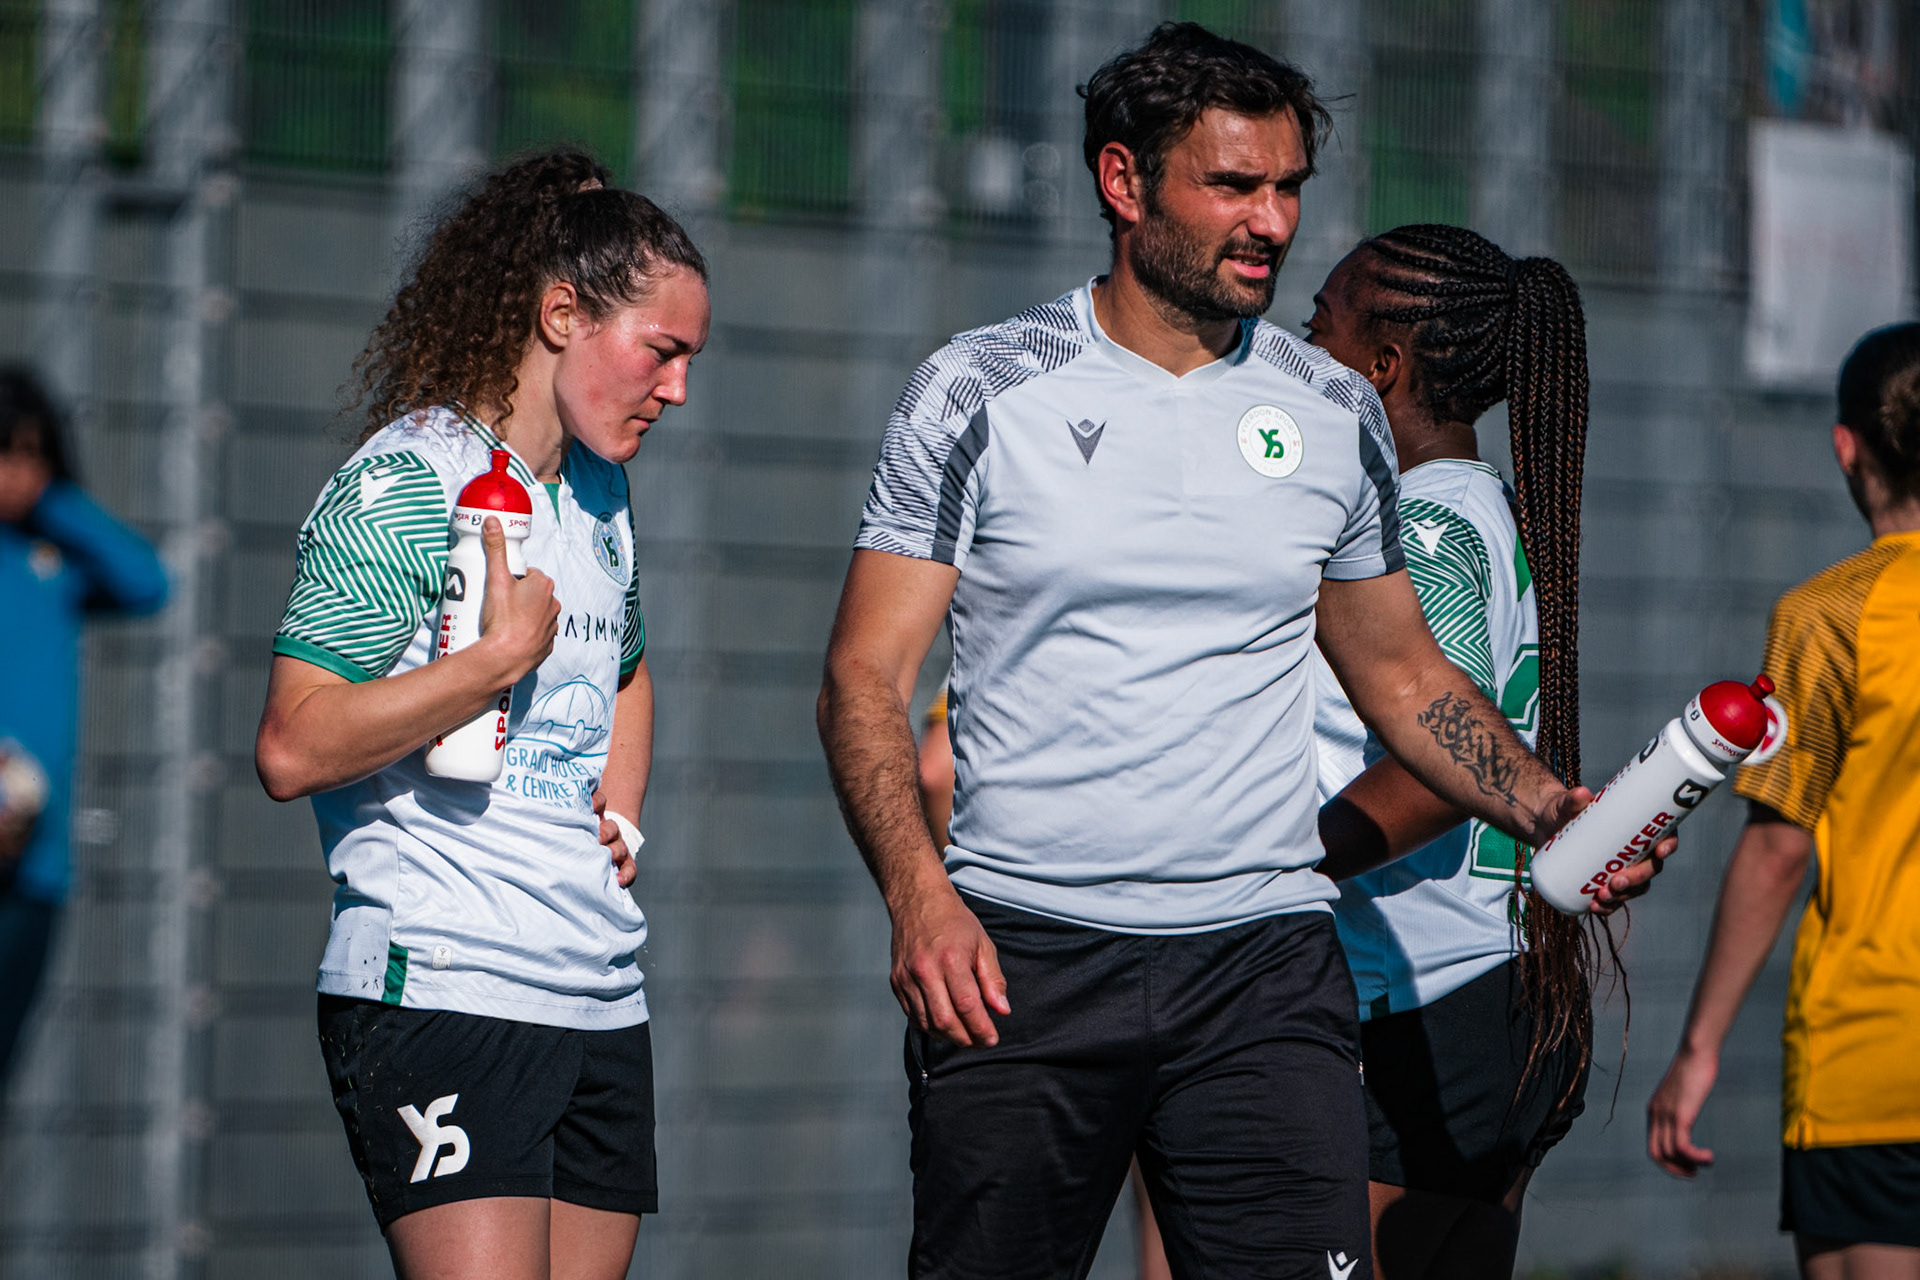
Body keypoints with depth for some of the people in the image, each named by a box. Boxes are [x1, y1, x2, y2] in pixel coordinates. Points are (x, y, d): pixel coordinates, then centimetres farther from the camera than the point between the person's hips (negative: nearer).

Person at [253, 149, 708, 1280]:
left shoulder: (603, 489, 18)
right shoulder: (404, 484, -7)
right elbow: (293, 750, -16)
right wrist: (506, 654, -14)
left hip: (604, 1004, 8)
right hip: (443, 989, -8)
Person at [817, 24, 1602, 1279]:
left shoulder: (1334, 413, 11)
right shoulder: (981, 393, 1)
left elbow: (1405, 675, 20)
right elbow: (867, 677, -1)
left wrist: (1539, 803, 2)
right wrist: (920, 894, -16)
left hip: (1263, 961, 2)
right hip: (1018, 960, -2)